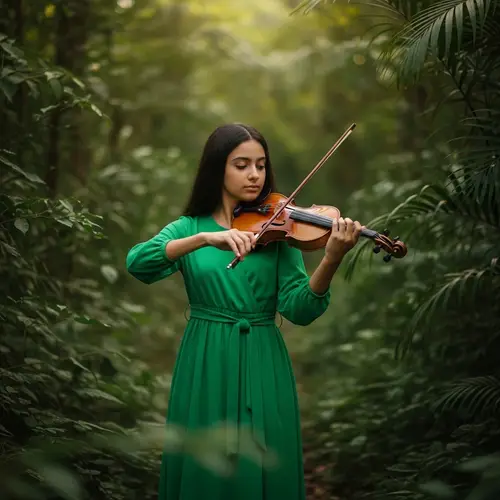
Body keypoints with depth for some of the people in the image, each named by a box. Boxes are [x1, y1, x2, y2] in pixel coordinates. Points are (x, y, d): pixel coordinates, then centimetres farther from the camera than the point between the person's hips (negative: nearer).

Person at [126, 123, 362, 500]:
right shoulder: (188, 227, 3)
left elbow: (298, 310, -9)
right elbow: (137, 262, -17)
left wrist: (331, 261, -27)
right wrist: (206, 238, -30)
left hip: (262, 367, 0)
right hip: (205, 366, 0)